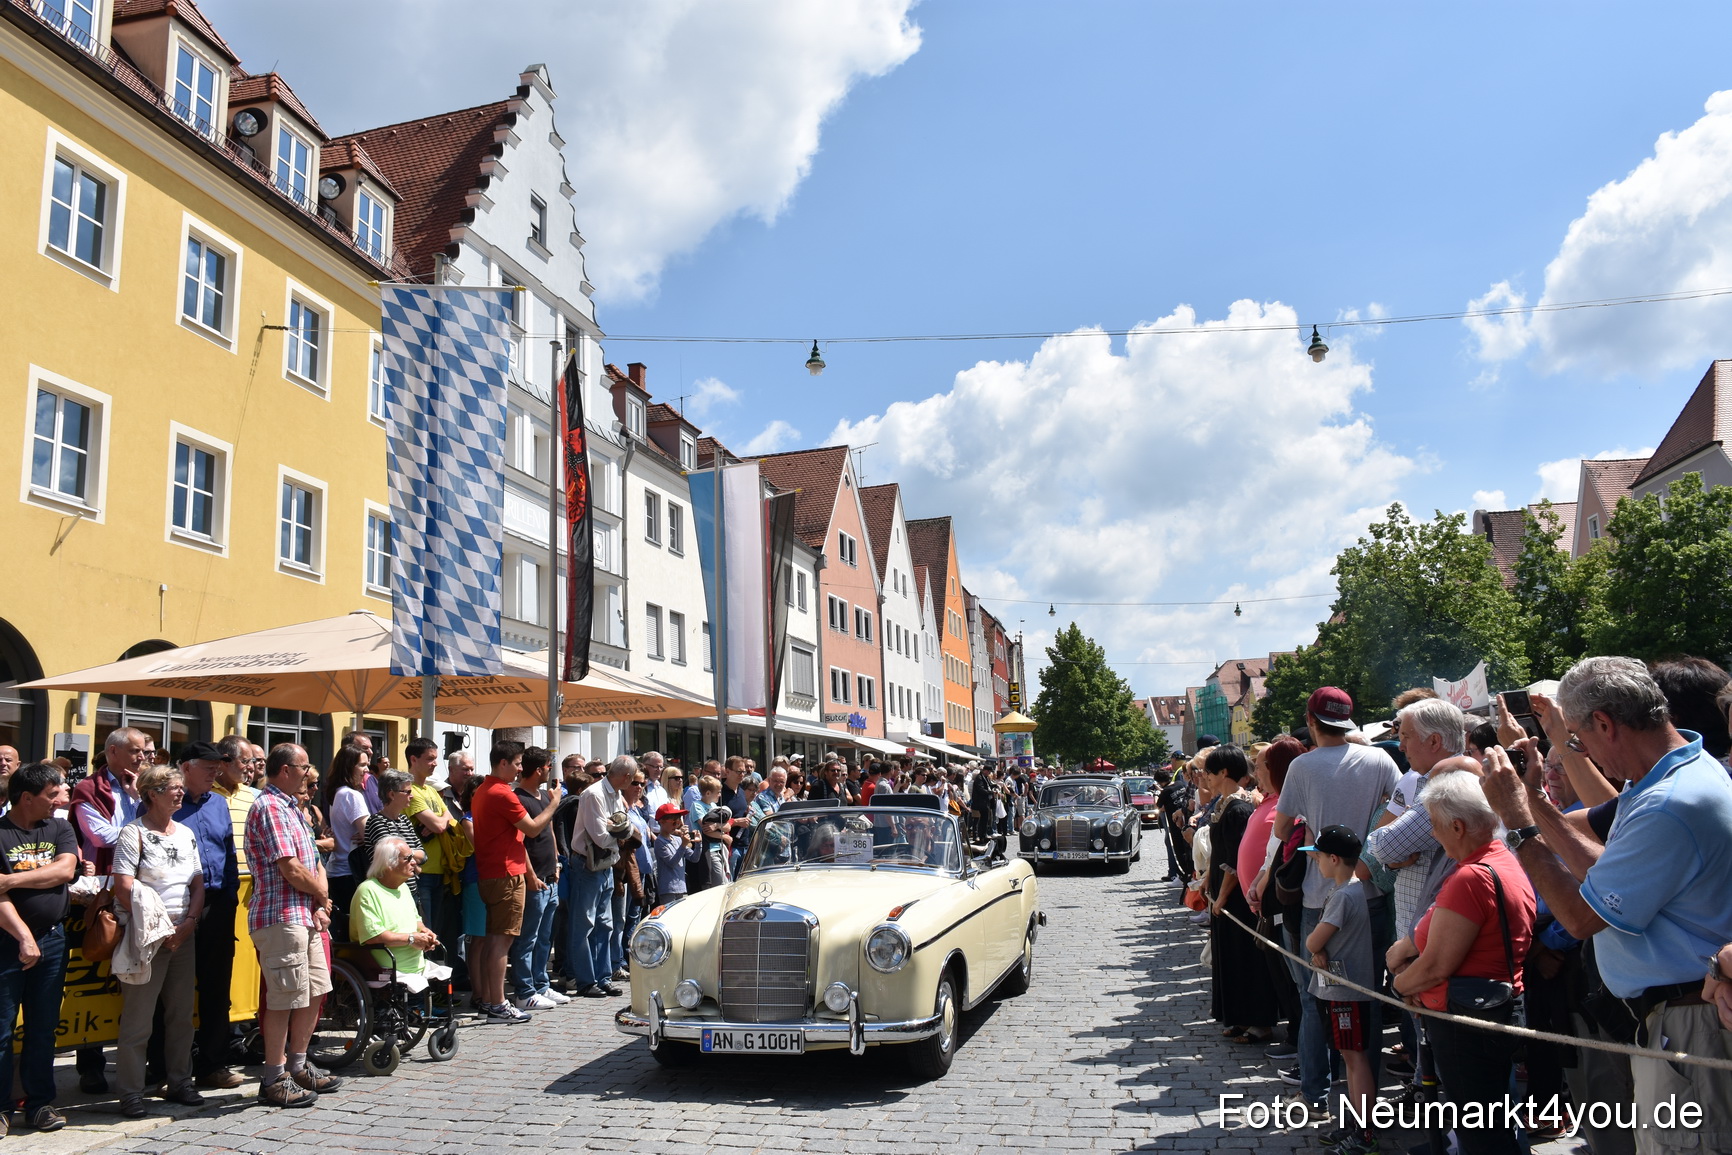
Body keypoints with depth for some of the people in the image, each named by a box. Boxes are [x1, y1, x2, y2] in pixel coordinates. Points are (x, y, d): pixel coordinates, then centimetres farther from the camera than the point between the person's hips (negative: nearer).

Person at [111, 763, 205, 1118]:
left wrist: (188, 923, -3)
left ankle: (180, 1082, 19)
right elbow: (124, 889, -12)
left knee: (182, 1015, 9)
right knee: (138, 1018, -3)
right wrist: (160, 929, -14)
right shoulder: (134, 833, -5)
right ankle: (131, 1092, 5)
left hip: (183, 937, 6)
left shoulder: (186, 834, 13)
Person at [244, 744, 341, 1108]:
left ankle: (298, 1067, 26)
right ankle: (274, 1080, 7)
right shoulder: (269, 807, -13)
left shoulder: (289, 807, 18)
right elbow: (291, 870, -18)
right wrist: (322, 895, -2)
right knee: (285, 999, -3)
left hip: (305, 916, 10)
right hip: (281, 917, -10)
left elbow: (315, 866, 16)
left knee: (315, 993, 14)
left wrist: (321, 904, 0)